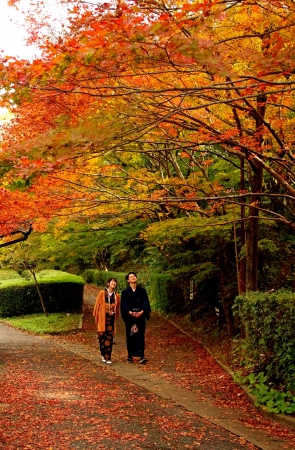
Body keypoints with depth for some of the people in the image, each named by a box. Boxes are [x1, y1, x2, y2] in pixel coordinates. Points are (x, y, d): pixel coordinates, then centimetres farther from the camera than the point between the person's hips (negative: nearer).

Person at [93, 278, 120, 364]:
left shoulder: (117, 296, 7)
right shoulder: (102, 293, -1)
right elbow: (97, 305, 3)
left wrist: (116, 317, 16)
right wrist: (96, 316, 2)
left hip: (111, 318, 2)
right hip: (102, 318, -2)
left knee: (109, 338, -3)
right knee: (102, 336, -1)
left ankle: (108, 357, 2)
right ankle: (103, 354, 17)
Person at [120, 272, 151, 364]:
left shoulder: (142, 290, 9)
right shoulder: (125, 292, 7)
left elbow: (145, 302, 1)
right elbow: (124, 304, -1)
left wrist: (142, 311, -16)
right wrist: (130, 312, -17)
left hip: (140, 316, 0)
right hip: (129, 316, 0)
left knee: (140, 335, -6)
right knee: (130, 336, 3)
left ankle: (141, 356, -12)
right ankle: (130, 356, 12)